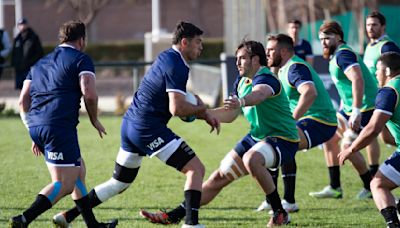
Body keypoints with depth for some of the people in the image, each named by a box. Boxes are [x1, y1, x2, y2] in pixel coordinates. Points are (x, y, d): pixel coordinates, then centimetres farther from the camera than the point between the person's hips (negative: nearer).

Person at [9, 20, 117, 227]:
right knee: (64, 184, -7)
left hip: (36, 126, 8)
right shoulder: (81, 59, 3)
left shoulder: (40, 63, 24)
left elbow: (23, 100, 20)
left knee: (78, 170, 22)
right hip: (60, 127, -8)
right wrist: (94, 120, 5)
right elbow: (89, 94, -12)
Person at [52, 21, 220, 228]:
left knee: (119, 183, 20)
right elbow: (177, 109, -22)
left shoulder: (166, 58, 17)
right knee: (196, 169, -7)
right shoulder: (176, 67, -14)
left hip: (130, 125, 10)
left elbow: (175, 96, 28)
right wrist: (200, 109, -3)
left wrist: (205, 115, 19)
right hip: (149, 128, -10)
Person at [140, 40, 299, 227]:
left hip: (282, 139, -9)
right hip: (256, 136, 9)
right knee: (219, 178, 6)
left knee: (251, 159, -38)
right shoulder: (241, 82, 8)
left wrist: (241, 101, -68)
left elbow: (259, 94, -47)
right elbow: (229, 115, 15)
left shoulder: (266, 78, -21)